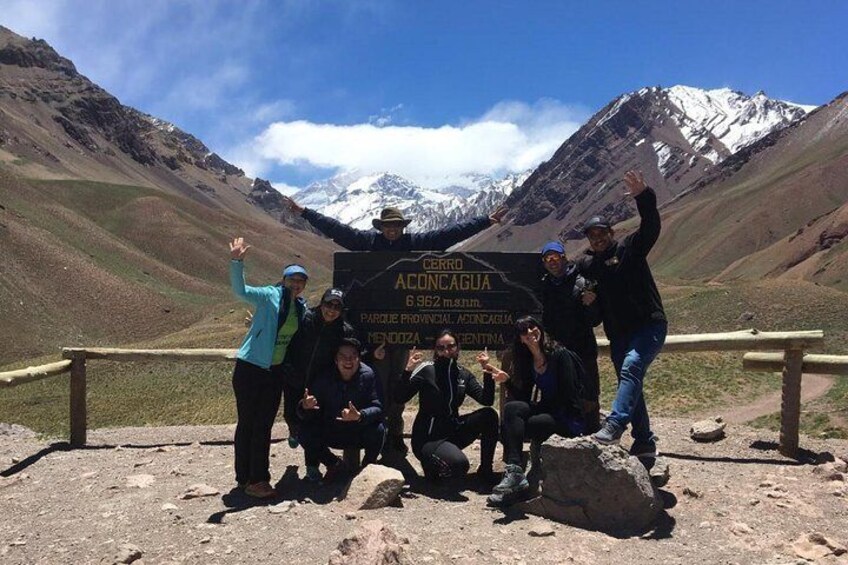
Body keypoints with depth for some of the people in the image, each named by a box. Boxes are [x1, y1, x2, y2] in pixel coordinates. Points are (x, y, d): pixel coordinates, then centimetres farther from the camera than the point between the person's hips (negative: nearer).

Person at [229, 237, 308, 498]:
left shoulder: (301, 308, 8)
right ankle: (247, 479, 10)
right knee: (247, 423, 2)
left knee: (264, 426, 13)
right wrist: (236, 262, -42)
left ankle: (258, 477, 25)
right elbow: (240, 290, -29)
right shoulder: (269, 296, -11)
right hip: (250, 368, -6)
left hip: (275, 372, 6)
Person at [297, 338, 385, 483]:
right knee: (306, 432, -23)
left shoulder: (367, 375, -18)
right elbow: (306, 416, -15)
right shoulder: (324, 377, -14)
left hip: (360, 433, -1)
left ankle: (367, 467, 1)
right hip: (330, 433, 2)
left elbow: (377, 408, -23)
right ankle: (334, 464, 3)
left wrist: (359, 416, -45)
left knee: (378, 430, -31)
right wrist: (305, 406, -41)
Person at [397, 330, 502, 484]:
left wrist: (487, 370, -14)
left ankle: (485, 470, -2)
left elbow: (487, 400, -5)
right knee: (459, 463, -33)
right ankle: (431, 463, 2)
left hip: (452, 431, 6)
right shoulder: (426, 369, -11)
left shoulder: (463, 374, 4)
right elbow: (400, 398, -18)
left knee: (489, 414, -16)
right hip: (428, 437, -6)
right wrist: (408, 371, -31)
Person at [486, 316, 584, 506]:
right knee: (512, 408, -24)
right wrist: (507, 380, -9)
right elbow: (522, 397, 6)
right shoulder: (527, 362, 11)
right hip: (546, 413, 6)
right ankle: (514, 472, -31)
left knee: (510, 426, -26)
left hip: (568, 421, -6)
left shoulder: (560, 354, -7)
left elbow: (567, 396, -13)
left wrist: (534, 408, -17)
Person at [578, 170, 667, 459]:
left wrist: (643, 197, -32)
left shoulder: (629, 248, -3)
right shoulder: (586, 265, 10)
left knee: (631, 368, -28)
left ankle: (615, 425, -36)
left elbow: (651, 227, -18)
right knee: (630, 384, 10)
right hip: (618, 334, 6)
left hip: (649, 325, -6)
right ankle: (645, 442, 21)